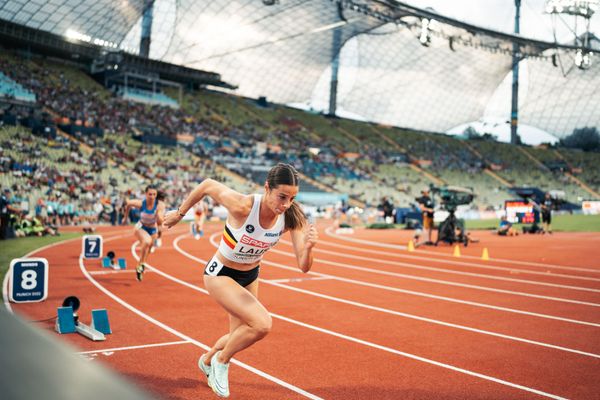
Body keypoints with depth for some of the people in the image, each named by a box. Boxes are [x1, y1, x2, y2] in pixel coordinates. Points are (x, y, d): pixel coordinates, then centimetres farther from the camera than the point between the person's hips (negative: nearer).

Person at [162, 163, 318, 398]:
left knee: (240, 337, 19)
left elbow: (303, 267, -22)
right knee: (262, 324, -24)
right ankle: (221, 361, 5)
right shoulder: (242, 206, -34)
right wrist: (180, 213, -6)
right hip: (220, 274, -5)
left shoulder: (290, 218, -21)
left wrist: (308, 247, -44)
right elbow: (207, 185, -18)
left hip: (250, 277, 6)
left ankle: (207, 361, 52)